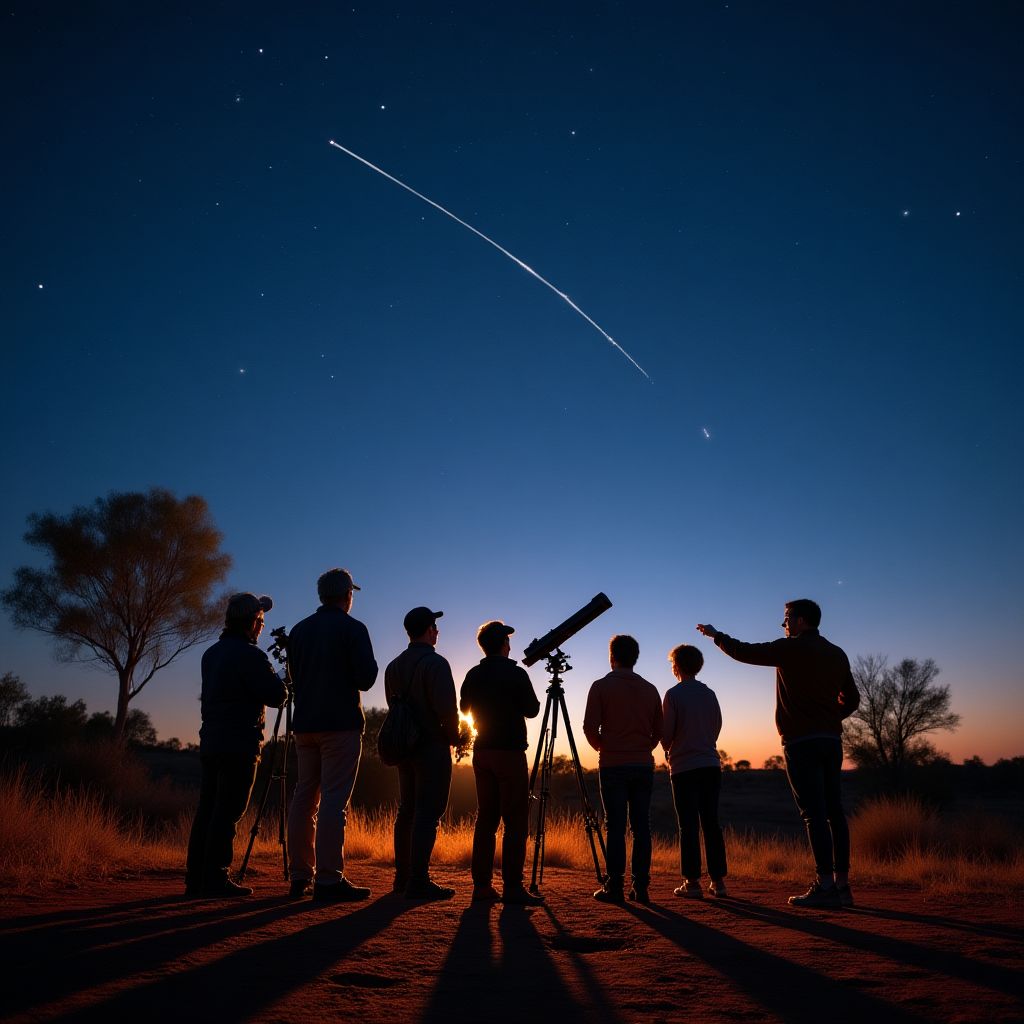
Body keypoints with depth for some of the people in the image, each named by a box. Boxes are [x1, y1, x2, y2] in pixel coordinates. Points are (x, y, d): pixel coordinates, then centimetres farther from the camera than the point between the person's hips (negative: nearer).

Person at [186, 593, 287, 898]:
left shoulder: (212, 653, 13)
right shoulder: (249, 655, -14)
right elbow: (276, 696, -15)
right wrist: (278, 680, 7)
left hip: (210, 743, 8)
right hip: (238, 744, -8)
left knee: (207, 810, 11)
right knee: (227, 813, -4)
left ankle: (196, 878, 16)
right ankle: (215, 880, -1)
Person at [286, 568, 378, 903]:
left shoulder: (299, 630, 10)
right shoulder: (353, 629, -7)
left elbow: (294, 674, 17)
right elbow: (366, 678, -11)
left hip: (305, 724, 6)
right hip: (341, 724, -6)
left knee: (304, 797, 11)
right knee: (334, 799, -6)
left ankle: (301, 877, 15)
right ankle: (328, 880, -6)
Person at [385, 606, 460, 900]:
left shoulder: (394, 666, 10)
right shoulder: (435, 663, -14)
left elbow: (394, 706, 15)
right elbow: (447, 708, -20)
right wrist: (454, 737, -3)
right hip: (432, 746, -8)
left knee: (407, 810, 14)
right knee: (428, 813, -5)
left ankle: (402, 877, 20)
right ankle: (418, 882, -6)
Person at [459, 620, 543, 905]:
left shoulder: (473, 675, 6)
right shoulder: (515, 674, -11)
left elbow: (464, 707, 19)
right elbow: (531, 710, -3)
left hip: (481, 753, 6)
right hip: (509, 752, -6)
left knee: (486, 817, 10)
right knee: (515, 820, -3)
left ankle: (482, 885, 10)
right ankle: (512, 887, -5)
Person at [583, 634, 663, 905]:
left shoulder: (602, 687, -3)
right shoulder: (650, 690, 9)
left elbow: (590, 727, -7)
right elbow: (659, 731, 10)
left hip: (613, 765, -3)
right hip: (644, 765, 3)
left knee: (616, 826, 0)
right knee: (641, 826, 6)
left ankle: (614, 887, 1)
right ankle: (641, 888, 7)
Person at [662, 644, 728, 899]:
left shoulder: (673, 694, -7)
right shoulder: (709, 694, 7)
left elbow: (666, 732, -7)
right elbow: (717, 726, 11)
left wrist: (669, 751, 13)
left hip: (684, 766, -4)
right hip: (711, 765, 4)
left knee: (688, 825, 0)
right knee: (711, 823, 9)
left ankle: (692, 882, 1)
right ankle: (718, 881, 11)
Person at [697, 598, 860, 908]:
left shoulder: (791, 648, -6)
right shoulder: (837, 654, 15)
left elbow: (743, 652, -2)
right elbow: (851, 699, 20)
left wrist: (716, 635, 13)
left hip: (801, 741, -7)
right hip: (831, 739, 7)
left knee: (814, 813, -8)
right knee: (834, 811, 7)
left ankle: (825, 885, -9)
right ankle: (842, 883, 9)